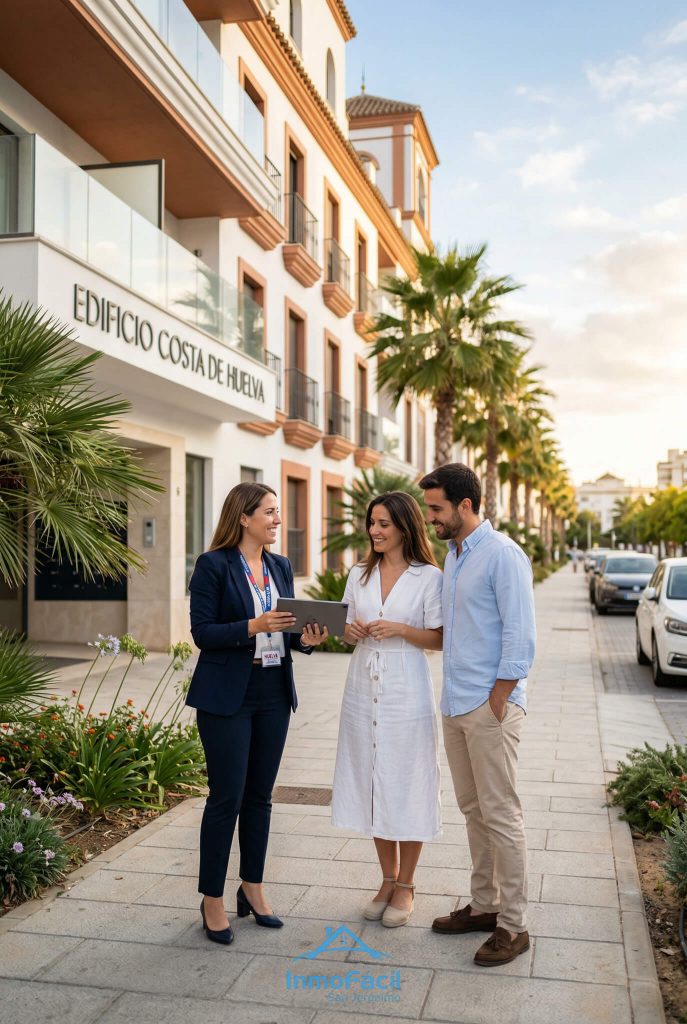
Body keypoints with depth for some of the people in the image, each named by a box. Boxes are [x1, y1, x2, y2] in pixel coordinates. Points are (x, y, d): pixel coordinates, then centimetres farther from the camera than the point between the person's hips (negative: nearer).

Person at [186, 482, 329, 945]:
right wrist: (253, 627, -24)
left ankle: (252, 888, 27)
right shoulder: (213, 565, -8)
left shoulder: (281, 567, 10)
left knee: (260, 795, 13)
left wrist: (306, 638, -8)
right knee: (226, 796, 0)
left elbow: (288, 627, 14)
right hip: (227, 696, -6)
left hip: (274, 694, 6)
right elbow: (202, 631, -12)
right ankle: (212, 900, 15)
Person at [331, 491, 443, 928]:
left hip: (406, 693, -5)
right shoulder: (360, 574, 10)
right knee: (373, 785, 11)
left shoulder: (429, 577, -5)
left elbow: (439, 639, -5)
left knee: (407, 787, 3)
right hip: (364, 691, 5)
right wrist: (350, 631, -6)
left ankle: (405, 887, 19)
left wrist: (399, 629, -19)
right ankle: (388, 880, 26)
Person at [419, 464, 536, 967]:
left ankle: (513, 924, 11)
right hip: (455, 706, 9)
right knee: (474, 811, 16)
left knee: (501, 816, 0)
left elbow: (520, 638, -17)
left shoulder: (502, 554, -13)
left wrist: (495, 704, -16)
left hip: (491, 707, -8)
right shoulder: (453, 555, 14)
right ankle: (484, 905, 29)